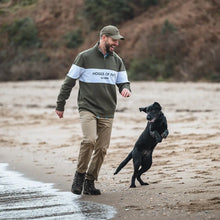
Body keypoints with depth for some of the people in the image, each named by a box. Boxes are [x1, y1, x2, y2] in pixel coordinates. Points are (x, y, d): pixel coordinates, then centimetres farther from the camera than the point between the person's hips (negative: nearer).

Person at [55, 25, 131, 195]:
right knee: (89, 140, -24)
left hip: (107, 113, 5)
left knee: (102, 148, 1)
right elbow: (69, 82, 2)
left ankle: (90, 182, 13)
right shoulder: (85, 57, -2)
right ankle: (80, 175, -5)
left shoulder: (117, 61, 12)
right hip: (88, 109, -5)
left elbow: (123, 82, 19)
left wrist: (126, 90, -6)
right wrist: (60, 105, 3)